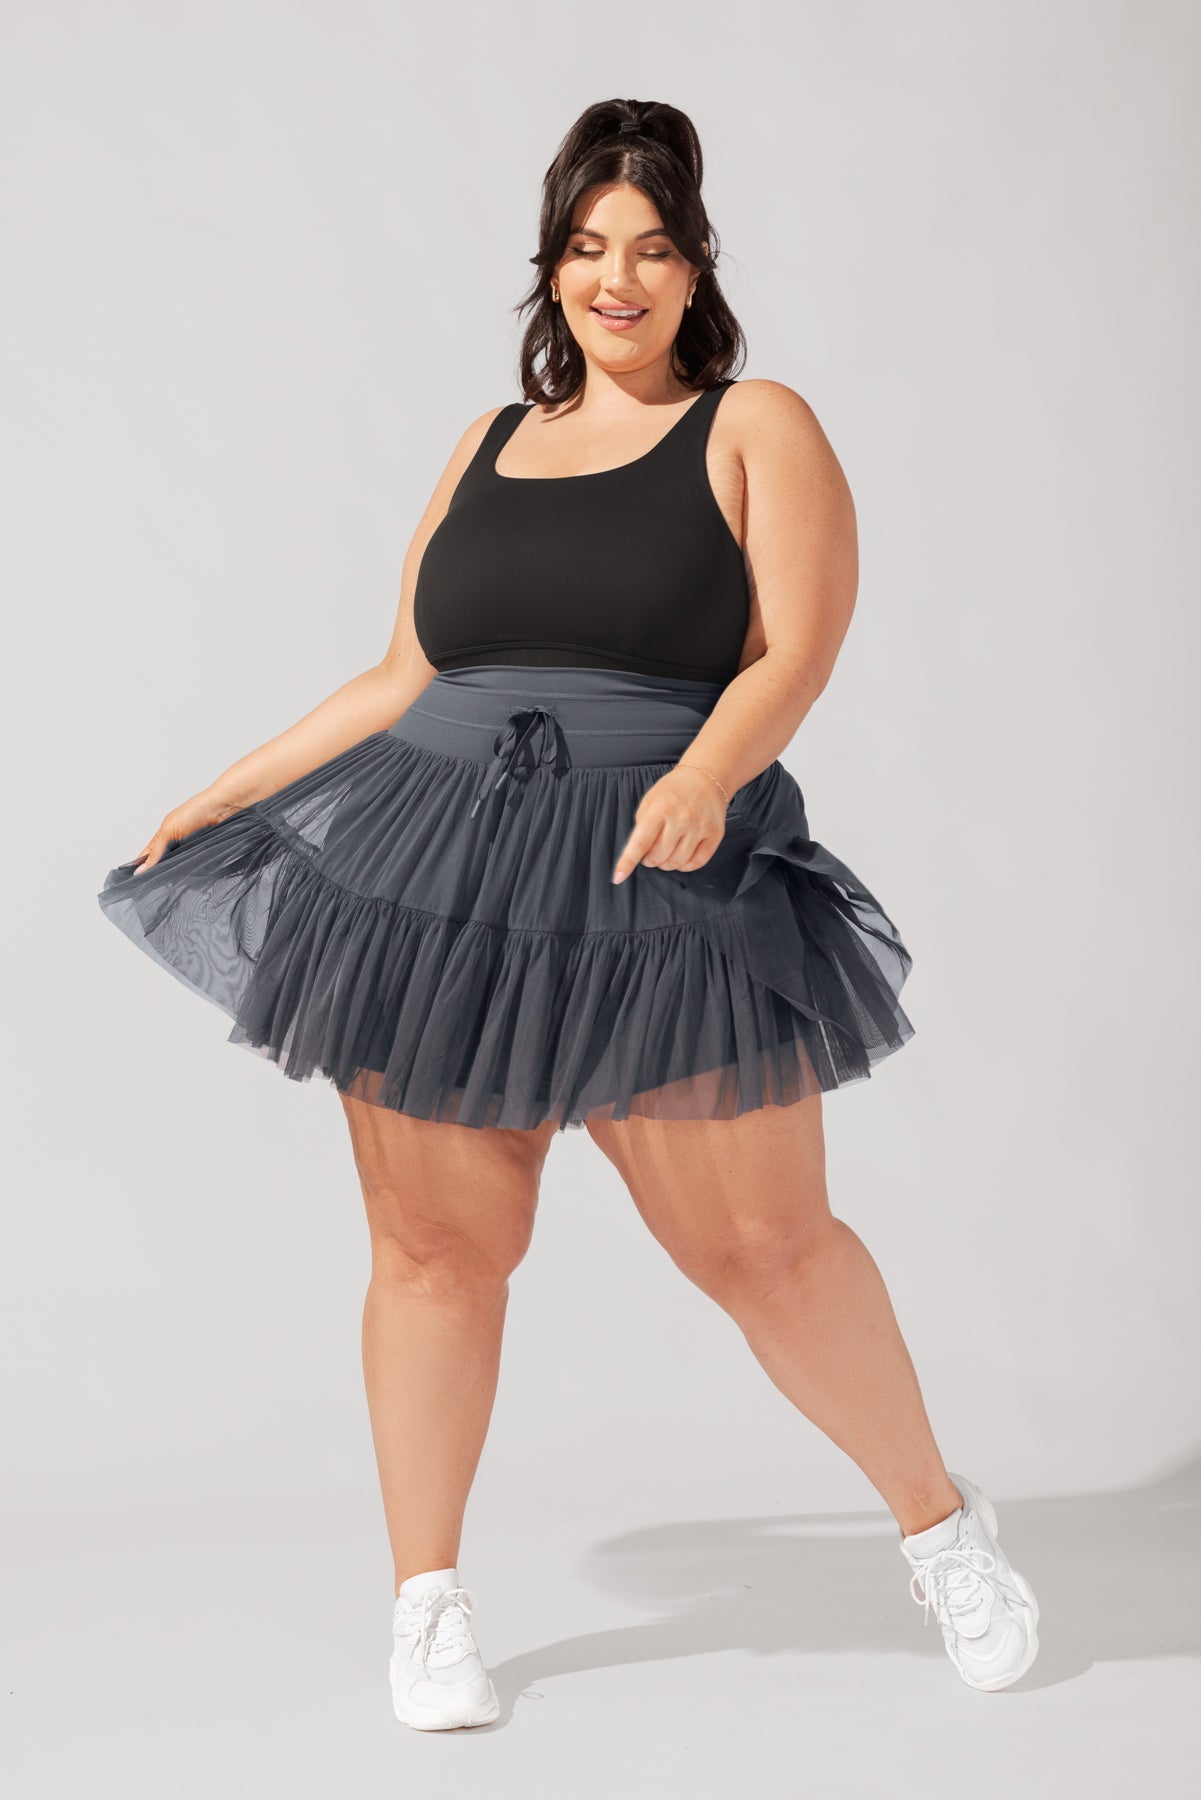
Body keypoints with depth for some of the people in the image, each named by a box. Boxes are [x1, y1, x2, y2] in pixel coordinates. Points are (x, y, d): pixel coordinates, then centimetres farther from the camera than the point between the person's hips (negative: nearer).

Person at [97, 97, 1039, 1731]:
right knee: (437, 1244, 2)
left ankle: (943, 1525, 18)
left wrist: (708, 772, -27)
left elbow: (795, 651, -7)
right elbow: (401, 679, 22)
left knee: (766, 1242, -4)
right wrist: (231, 793, 19)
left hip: (663, 892, -3)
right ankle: (428, 1601, 17)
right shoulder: (487, 445, 19)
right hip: (434, 887, 4)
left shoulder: (758, 428, 6)